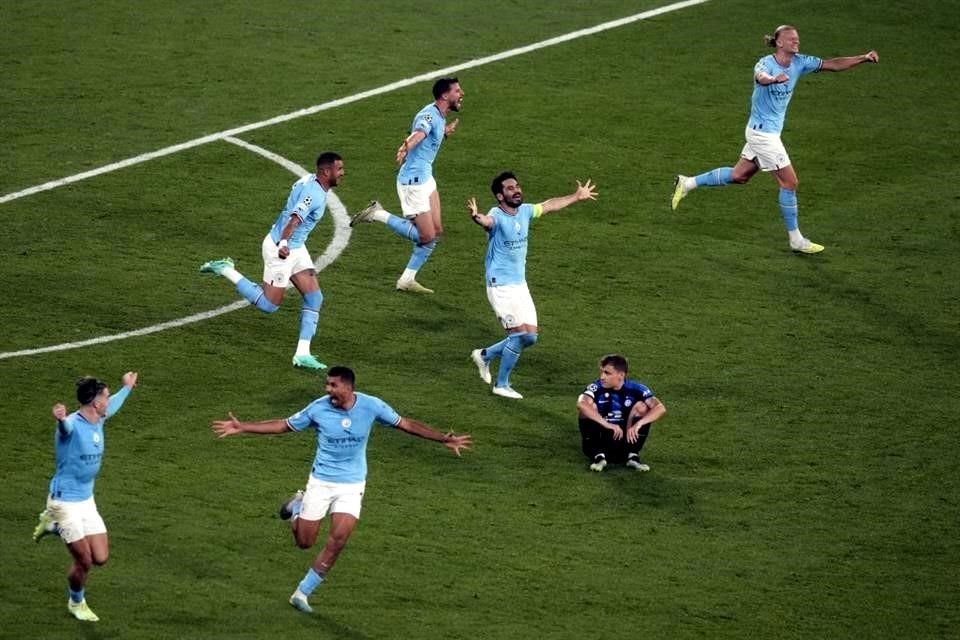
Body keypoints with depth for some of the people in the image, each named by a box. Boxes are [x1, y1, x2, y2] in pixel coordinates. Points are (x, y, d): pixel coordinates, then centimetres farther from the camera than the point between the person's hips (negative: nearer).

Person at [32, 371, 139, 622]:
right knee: (84, 561, -4)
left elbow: (112, 405, 28)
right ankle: (76, 602, 26)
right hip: (65, 501, -8)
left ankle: (53, 525, 26)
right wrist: (60, 419, -74)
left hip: (86, 500, 8)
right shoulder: (72, 425, -23)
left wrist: (127, 387, 44)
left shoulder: (98, 420, 3)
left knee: (100, 557, 3)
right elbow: (65, 426, -49)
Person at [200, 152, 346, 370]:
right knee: (268, 305, 0)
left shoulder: (309, 181, 4)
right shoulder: (313, 194, -25)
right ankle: (226, 270, 11)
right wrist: (283, 244, -56)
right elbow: (294, 219, -40)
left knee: (314, 298, 2)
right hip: (283, 250, -10)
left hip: (296, 248, 10)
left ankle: (302, 354, 4)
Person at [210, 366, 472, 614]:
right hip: (320, 481, 0)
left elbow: (405, 424, -1)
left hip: (352, 485, 0)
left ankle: (302, 593, -2)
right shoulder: (318, 408, -11)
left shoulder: (371, 406, -11)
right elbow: (283, 425, 0)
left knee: (337, 540, -14)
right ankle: (298, 505, 35)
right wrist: (242, 428, -5)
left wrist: (445, 439, -5)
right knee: (304, 541, 1)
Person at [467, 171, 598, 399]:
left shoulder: (524, 211, 3)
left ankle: (485, 355, 28)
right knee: (520, 333, -12)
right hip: (501, 286, -8)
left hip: (520, 285, 8)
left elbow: (549, 206, 22)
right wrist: (476, 217, -70)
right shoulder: (497, 216, -20)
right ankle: (501, 384, 4)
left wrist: (577, 197, 34)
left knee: (530, 336, 8)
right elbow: (487, 221, -45)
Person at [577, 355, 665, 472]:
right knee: (589, 407, -22)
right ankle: (599, 455, -23)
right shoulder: (596, 387, -13)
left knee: (641, 406, -14)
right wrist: (607, 424, -41)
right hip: (601, 439, -1)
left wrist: (638, 424, -35)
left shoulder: (635, 388, -8)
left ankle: (632, 456, -17)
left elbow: (660, 408, -20)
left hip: (626, 439, 1)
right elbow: (581, 404, -34)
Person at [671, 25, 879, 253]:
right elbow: (760, 76, -46)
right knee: (789, 182, -5)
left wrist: (863, 58, -10)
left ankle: (688, 183, 30)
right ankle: (796, 240, 5)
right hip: (763, 132, -9)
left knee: (739, 176, 20)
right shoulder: (766, 63, -22)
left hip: (765, 131, 9)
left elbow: (834, 64, 1)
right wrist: (774, 79, -69)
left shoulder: (799, 62, 0)